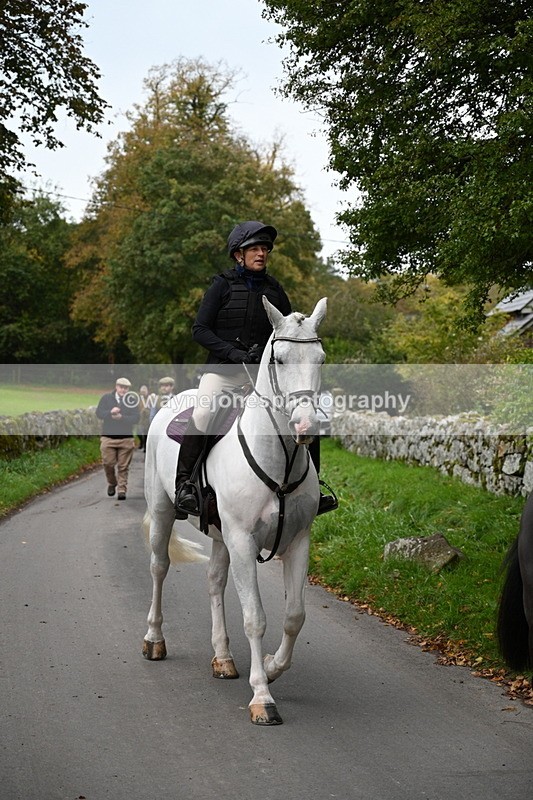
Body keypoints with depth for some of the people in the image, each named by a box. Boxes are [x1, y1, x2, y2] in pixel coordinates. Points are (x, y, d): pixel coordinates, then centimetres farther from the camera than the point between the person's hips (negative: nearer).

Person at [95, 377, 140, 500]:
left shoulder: (132, 400, 3)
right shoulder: (106, 398, 7)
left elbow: (136, 418, -4)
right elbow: (98, 413, 0)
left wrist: (121, 417, -18)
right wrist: (110, 412, -17)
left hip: (126, 438, -1)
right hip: (108, 437, 1)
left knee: (123, 467, -1)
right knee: (108, 463, -3)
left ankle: (122, 490, 3)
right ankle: (112, 483, 23)